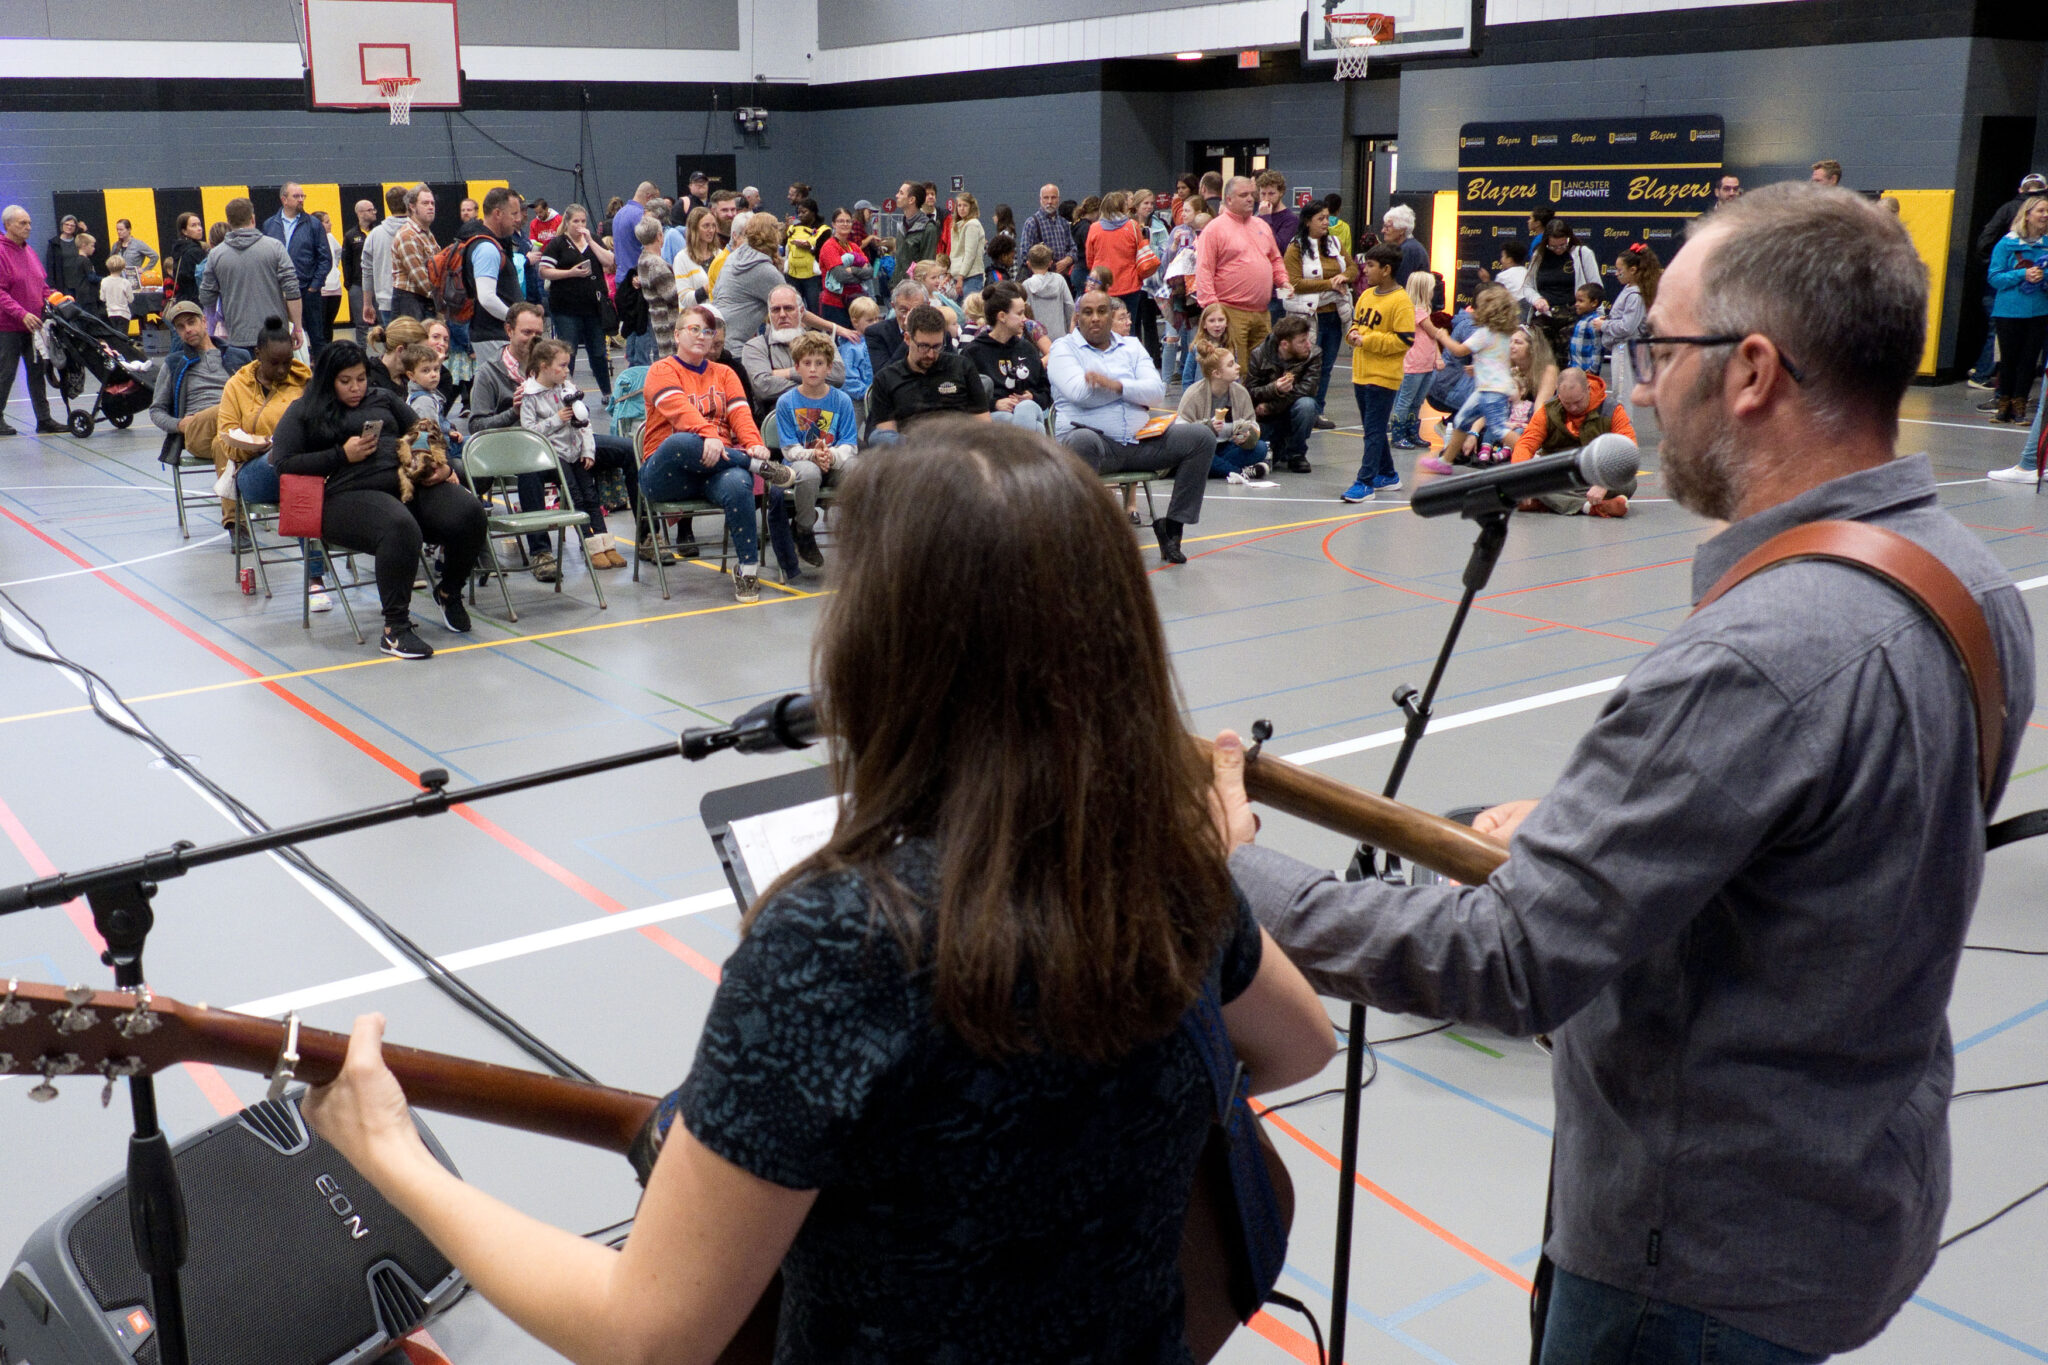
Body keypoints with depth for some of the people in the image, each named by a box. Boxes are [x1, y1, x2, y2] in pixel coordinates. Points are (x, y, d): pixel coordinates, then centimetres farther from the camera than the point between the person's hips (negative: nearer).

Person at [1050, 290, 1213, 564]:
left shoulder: (1131, 347, 20)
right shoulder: (1063, 348, 8)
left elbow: (1157, 390, 4)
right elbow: (1080, 392, -11)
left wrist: (1116, 385, -15)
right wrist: (1135, 390, 0)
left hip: (1140, 441, 5)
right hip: (1095, 438, -5)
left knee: (1201, 437, -11)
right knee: (1082, 442, -42)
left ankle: (1172, 526, -9)